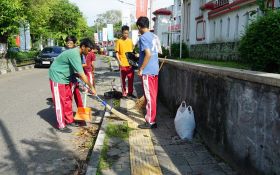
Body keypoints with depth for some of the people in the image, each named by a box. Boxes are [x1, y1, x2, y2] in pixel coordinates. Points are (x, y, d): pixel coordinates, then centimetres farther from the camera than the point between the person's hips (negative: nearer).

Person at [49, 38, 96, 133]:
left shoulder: (78, 53, 1)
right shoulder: (74, 55, -29)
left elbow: (78, 71, 8)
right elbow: (82, 74, -30)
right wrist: (91, 87, -23)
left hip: (65, 77, 9)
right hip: (57, 76, -9)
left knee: (68, 99, 13)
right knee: (60, 101, -4)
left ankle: (69, 120, 26)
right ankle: (61, 125, 5)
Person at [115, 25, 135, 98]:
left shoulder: (130, 41, 8)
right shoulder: (119, 41, -3)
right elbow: (117, 53, -4)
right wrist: (119, 62, -14)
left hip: (130, 63, 3)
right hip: (123, 64, -3)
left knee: (131, 78, 6)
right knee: (123, 79, 6)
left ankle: (130, 92, 18)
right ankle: (124, 93, 16)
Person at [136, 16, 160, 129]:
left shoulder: (143, 37, -13)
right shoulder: (154, 36, 12)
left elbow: (148, 54, -22)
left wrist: (141, 69, -16)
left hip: (147, 71, -8)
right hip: (155, 70, 8)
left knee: (149, 96, -3)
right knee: (153, 95, 15)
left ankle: (150, 122, 4)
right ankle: (152, 116, 26)